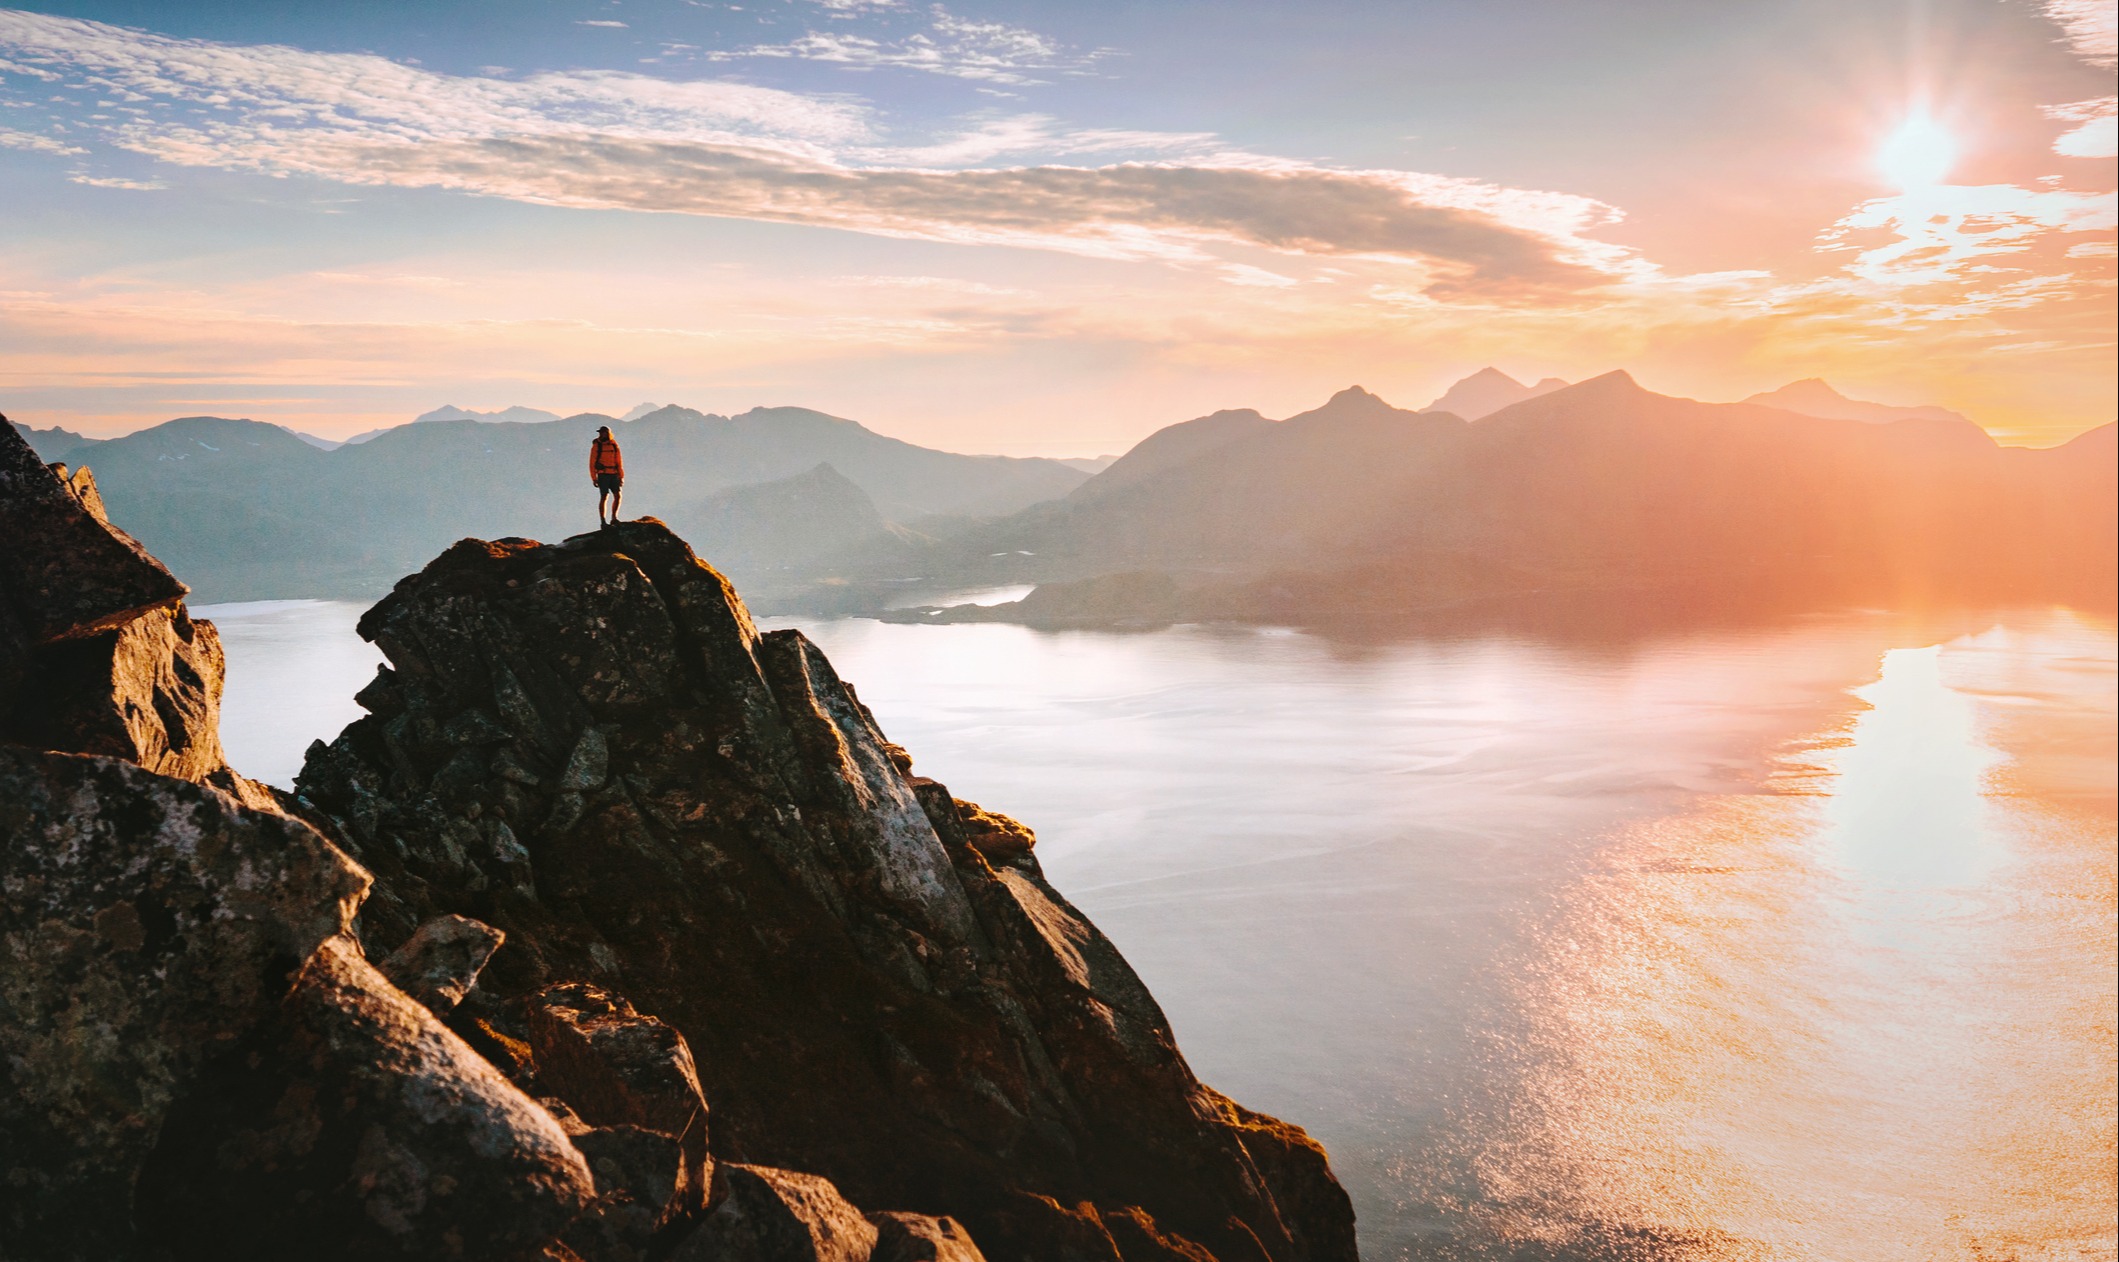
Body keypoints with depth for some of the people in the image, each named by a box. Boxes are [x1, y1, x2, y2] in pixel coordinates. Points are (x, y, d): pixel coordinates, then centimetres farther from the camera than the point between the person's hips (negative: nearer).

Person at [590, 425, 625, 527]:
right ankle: (603, 522, -1)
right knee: (604, 497, -6)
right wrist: (594, 478, -8)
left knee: (618, 496, -6)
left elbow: (619, 462, 14)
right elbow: (592, 463, -2)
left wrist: (621, 476, 8)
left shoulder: (614, 445, 9)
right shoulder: (596, 446, -1)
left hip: (614, 475, 4)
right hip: (603, 475, -4)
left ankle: (613, 519, 5)